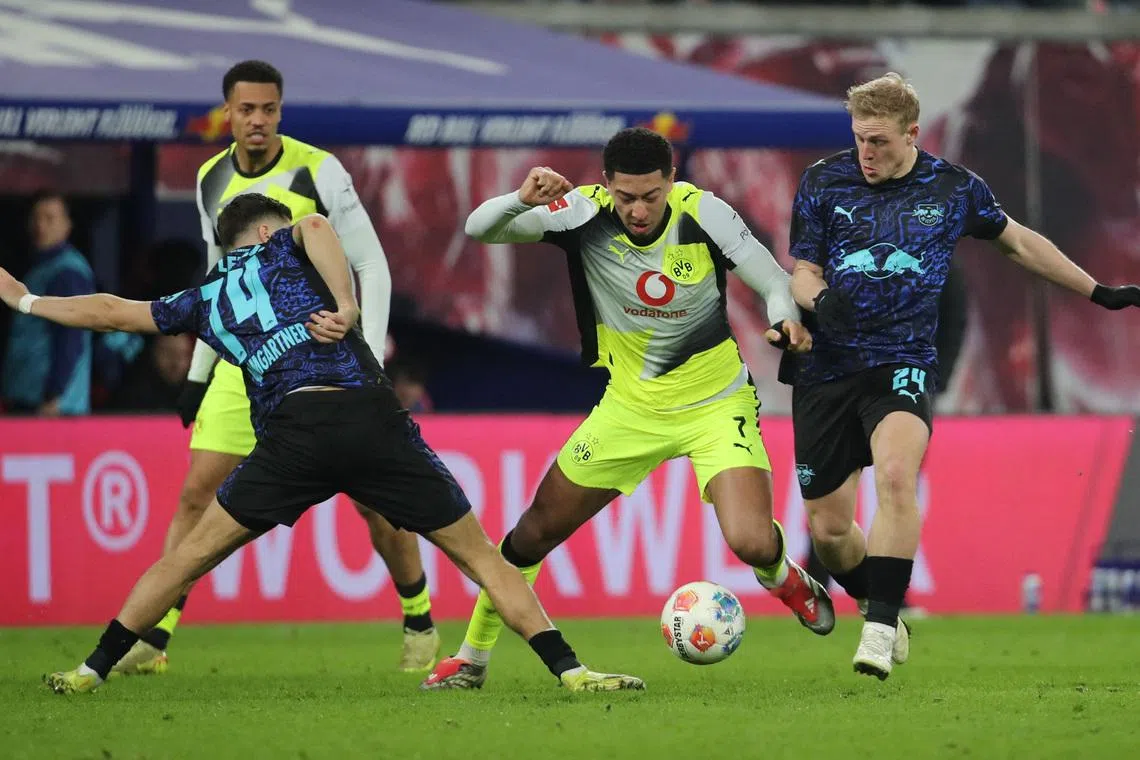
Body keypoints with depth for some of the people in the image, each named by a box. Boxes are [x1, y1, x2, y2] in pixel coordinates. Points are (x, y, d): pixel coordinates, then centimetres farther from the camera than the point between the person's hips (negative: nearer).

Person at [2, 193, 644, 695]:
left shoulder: (205, 301, 26)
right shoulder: (284, 249, 21)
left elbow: (110, 311, 34)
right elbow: (315, 225, -4)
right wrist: (347, 307, -7)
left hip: (294, 431, 1)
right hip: (372, 418, -1)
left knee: (190, 556, 14)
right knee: (479, 554, 6)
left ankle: (92, 670, 14)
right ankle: (569, 670, -2)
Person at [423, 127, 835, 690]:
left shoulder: (704, 214, -21)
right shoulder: (585, 213, -18)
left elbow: (774, 283, -14)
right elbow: (478, 230, -21)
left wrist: (786, 321, -37)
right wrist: (522, 200, -42)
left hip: (716, 405, -2)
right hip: (631, 405, 2)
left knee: (751, 543, -21)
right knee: (538, 531, 5)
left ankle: (783, 576, 18)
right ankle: (472, 658, 24)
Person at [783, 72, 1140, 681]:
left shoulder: (953, 188, 3)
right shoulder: (823, 181, 1)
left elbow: (1017, 242, 19)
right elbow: (802, 271, 5)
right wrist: (817, 300, -20)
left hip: (902, 362, -2)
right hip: (827, 365, 2)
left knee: (895, 474, -31)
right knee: (827, 528, 1)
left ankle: (879, 627, -30)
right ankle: (881, 609, 31)